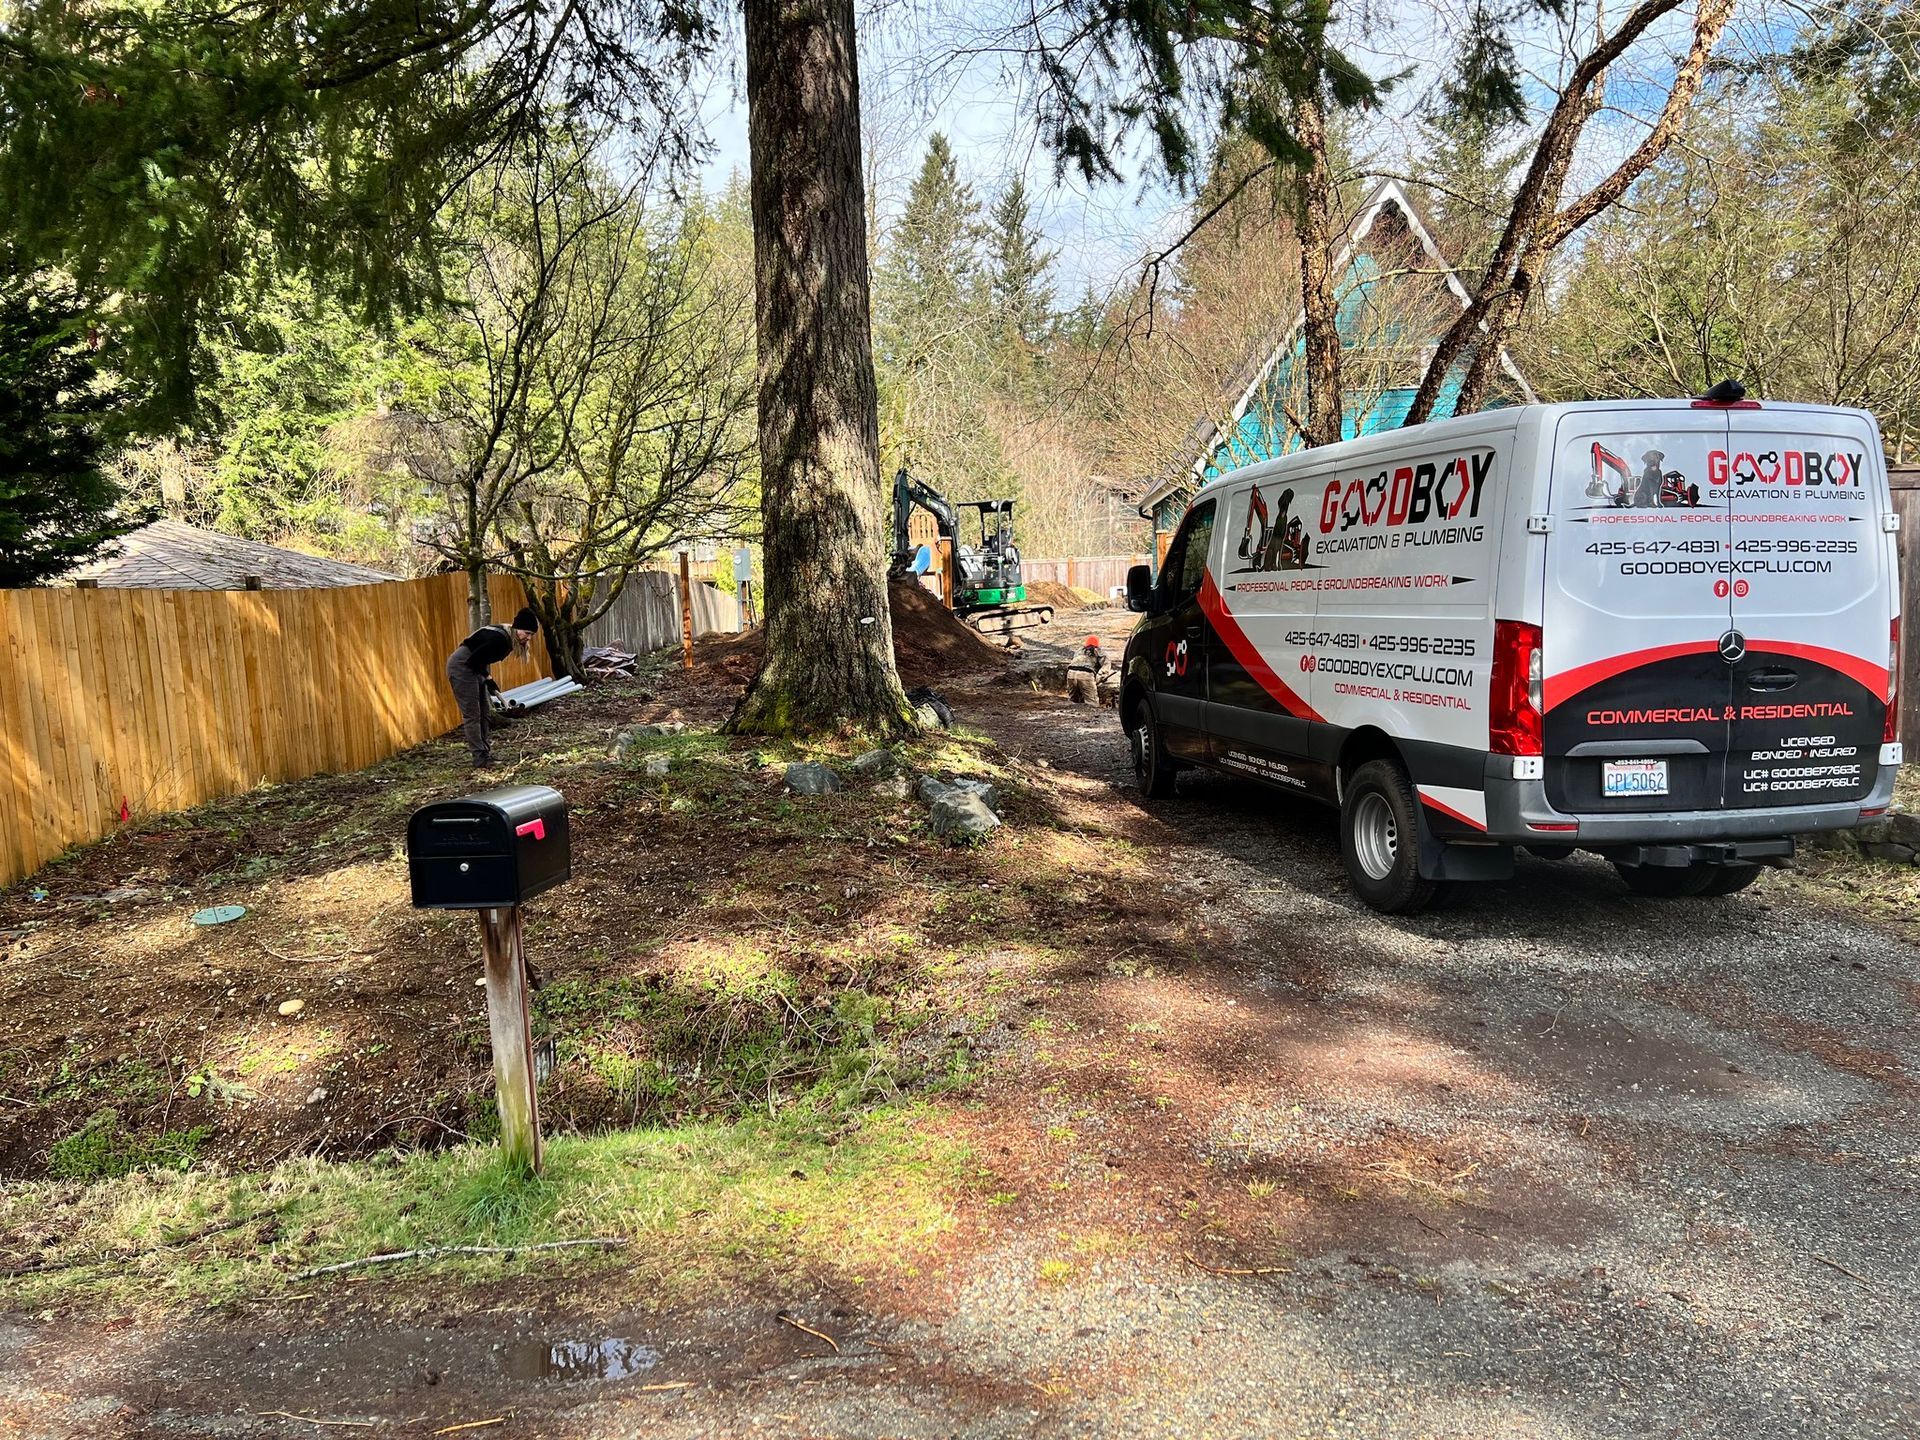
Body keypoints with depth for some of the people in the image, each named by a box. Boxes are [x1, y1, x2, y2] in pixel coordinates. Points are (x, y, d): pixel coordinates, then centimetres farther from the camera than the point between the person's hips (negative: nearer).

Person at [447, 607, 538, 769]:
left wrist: (485, 677, -2)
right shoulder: (499, 638, -28)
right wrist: (487, 678, -13)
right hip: (461, 666, -10)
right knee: (472, 714, -9)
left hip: (473, 668, 10)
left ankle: (486, 754, 13)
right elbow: (474, 660, -25)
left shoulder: (509, 640, 1)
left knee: (486, 713, 9)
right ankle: (480, 759, -8)